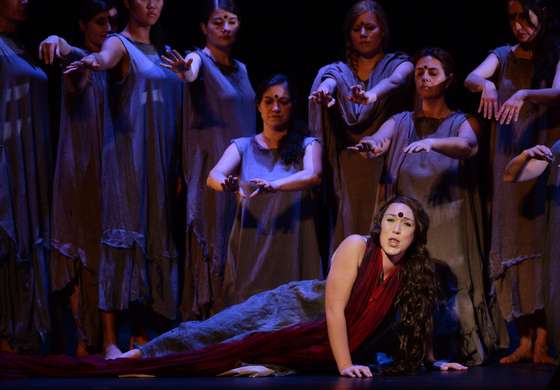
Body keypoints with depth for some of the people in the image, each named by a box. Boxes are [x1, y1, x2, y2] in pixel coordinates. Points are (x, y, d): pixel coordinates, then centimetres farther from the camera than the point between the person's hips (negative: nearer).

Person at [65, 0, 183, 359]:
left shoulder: (158, 52, 18)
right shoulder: (121, 44, -2)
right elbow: (106, 57, -27)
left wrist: (177, 169, 10)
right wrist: (92, 61, -52)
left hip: (160, 162, 7)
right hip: (127, 157, -7)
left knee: (153, 241, 5)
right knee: (122, 239, -10)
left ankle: (142, 335, 9)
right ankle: (110, 341, -10)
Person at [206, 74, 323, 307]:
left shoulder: (307, 145, 4)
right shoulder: (242, 146, 8)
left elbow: (313, 175, -17)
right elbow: (214, 176, -8)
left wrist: (273, 186, -35)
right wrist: (226, 184, -33)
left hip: (292, 250, -1)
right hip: (250, 251, 1)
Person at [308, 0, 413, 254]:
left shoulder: (398, 64, 5)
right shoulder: (338, 71, 11)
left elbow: (396, 80, -19)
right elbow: (327, 84, -13)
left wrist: (373, 95, -42)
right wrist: (323, 93, -39)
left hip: (386, 169, -2)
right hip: (348, 173, 2)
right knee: (349, 233, -4)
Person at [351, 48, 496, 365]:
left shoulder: (462, 122, 8)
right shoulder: (401, 122, 14)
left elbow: (469, 146, -16)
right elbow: (377, 142, -6)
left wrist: (432, 143, -36)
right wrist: (371, 146, -31)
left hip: (447, 230, -2)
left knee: (448, 293, -14)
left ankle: (458, 354, -4)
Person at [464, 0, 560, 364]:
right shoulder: (503, 56, 9)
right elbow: (471, 78, -9)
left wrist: (525, 94, -36)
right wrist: (487, 85, -32)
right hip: (508, 162, 3)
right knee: (512, 242, -1)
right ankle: (524, 341, 1)